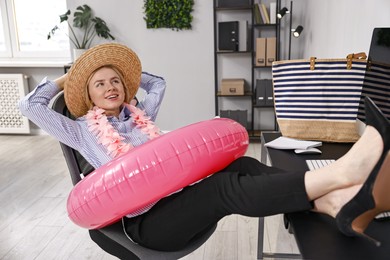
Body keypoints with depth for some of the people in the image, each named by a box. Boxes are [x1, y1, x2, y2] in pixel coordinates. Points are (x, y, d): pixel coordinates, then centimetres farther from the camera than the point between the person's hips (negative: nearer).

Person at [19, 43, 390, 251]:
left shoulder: (139, 115, 23)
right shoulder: (84, 132, 10)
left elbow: (157, 83, 37)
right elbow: (30, 105, 6)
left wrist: (124, 69, 34)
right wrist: (67, 78, 18)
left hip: (179, 197, 6)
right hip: (144, 220, -6)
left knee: (242, 168, -24)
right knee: (226, 186, -33)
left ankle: (341, 203, -42)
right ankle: (339, 172, -47)